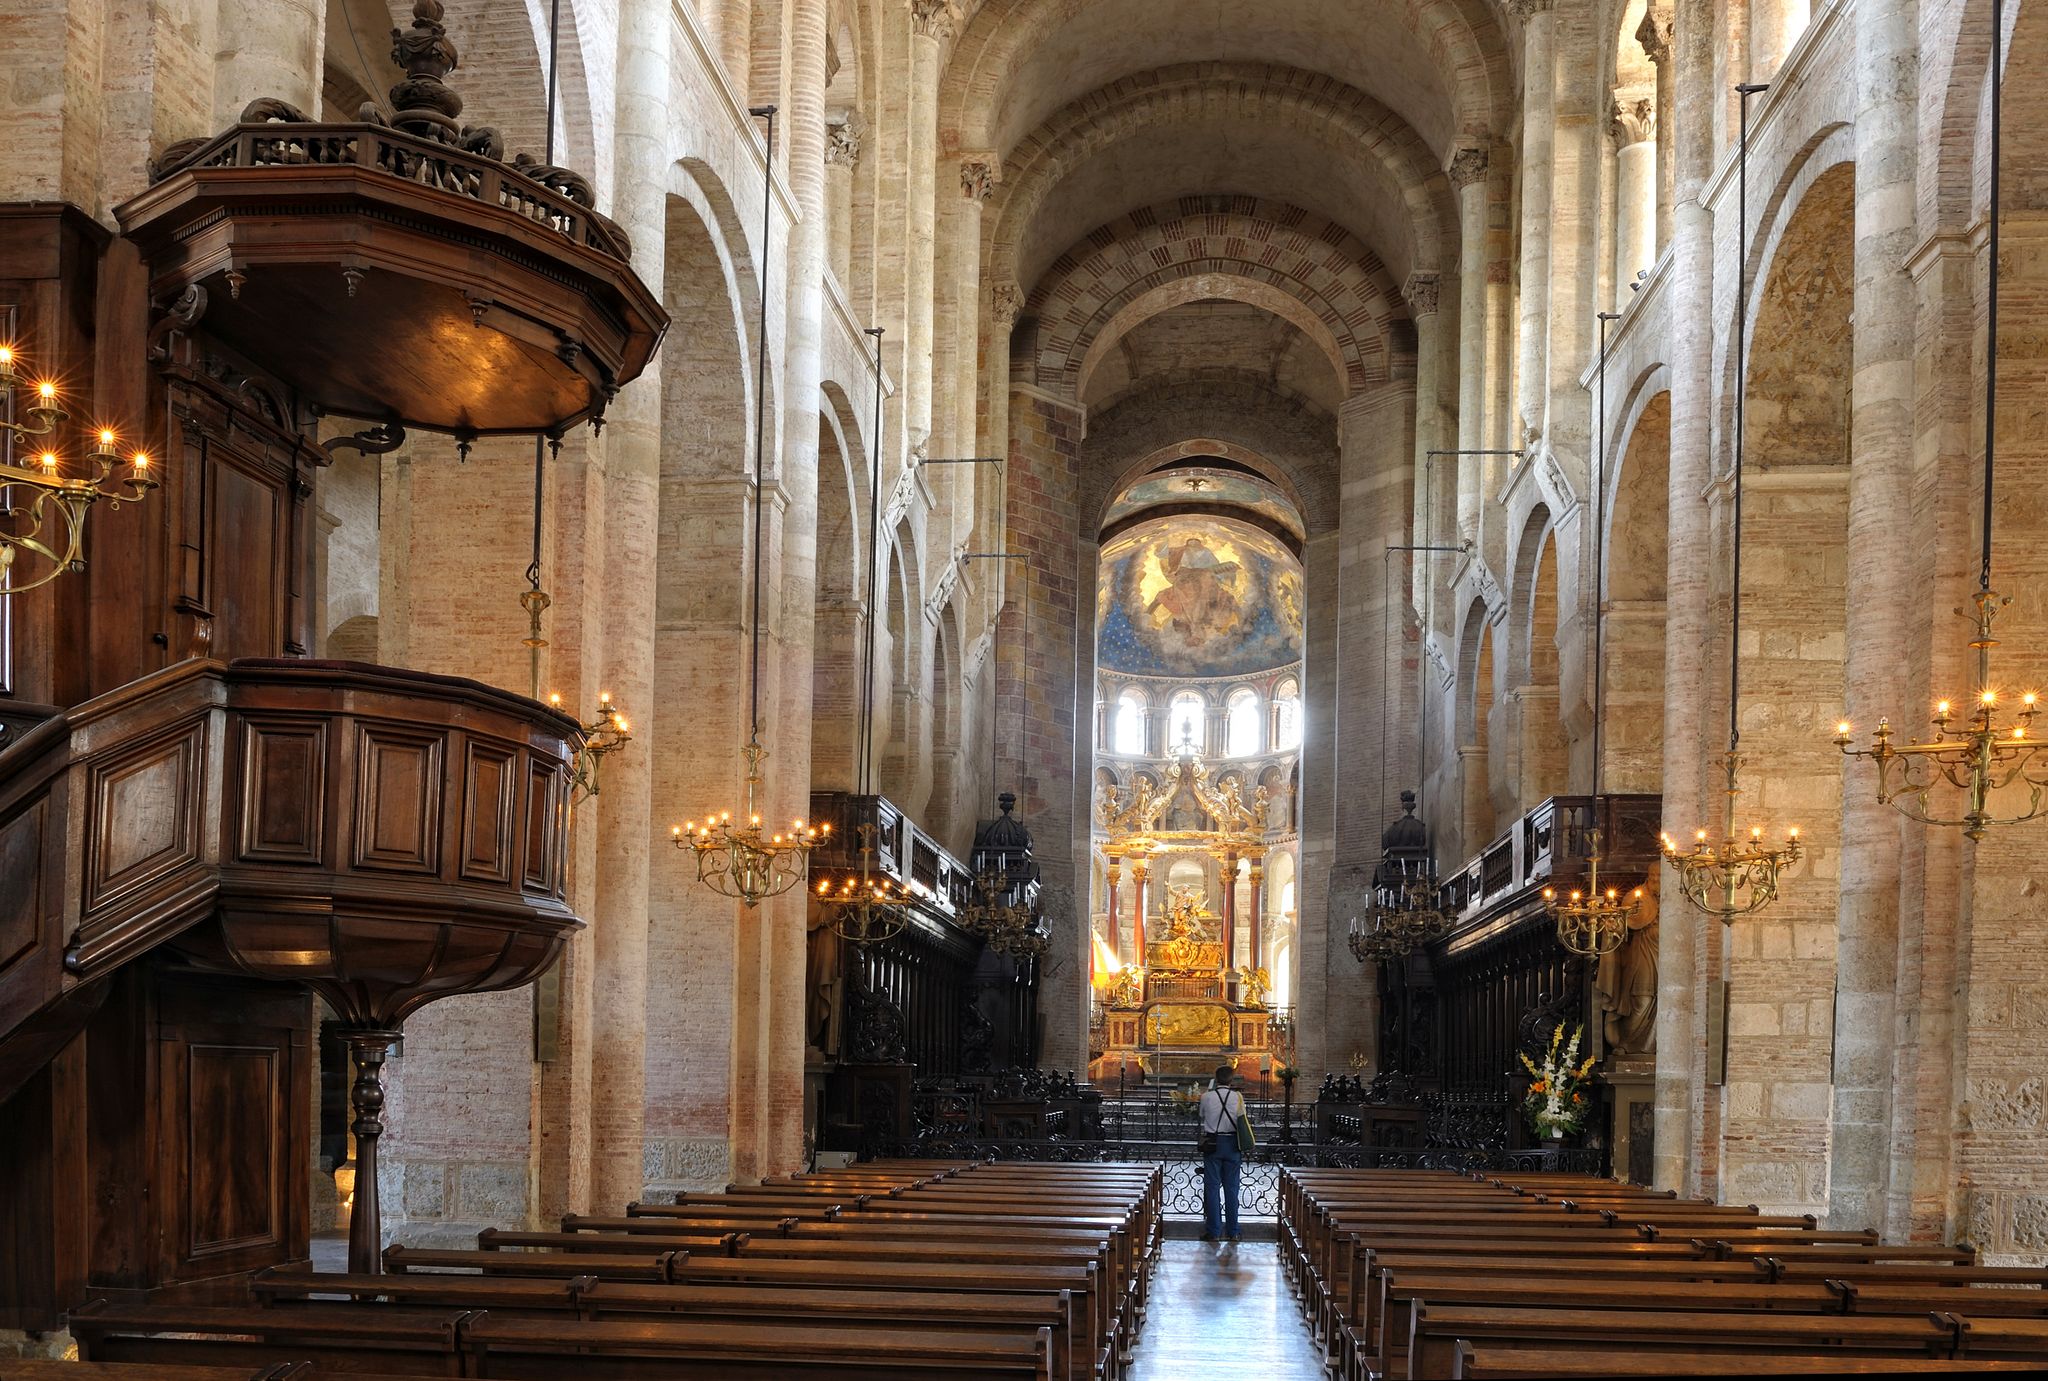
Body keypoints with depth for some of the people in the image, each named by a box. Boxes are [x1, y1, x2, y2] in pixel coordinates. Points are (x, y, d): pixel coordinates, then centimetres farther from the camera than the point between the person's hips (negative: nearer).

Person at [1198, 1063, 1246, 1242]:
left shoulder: (1206, 1097, -5)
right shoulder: (1238, 1097, -4)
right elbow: (1242, 1120, 0)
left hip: (1211, 1144, -1)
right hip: (1232, 1144, 1)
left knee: (1212, 1187, 3)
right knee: (1231, 1188, 7)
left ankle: (1213, 1231, 2)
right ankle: (1232, 1232, 10)